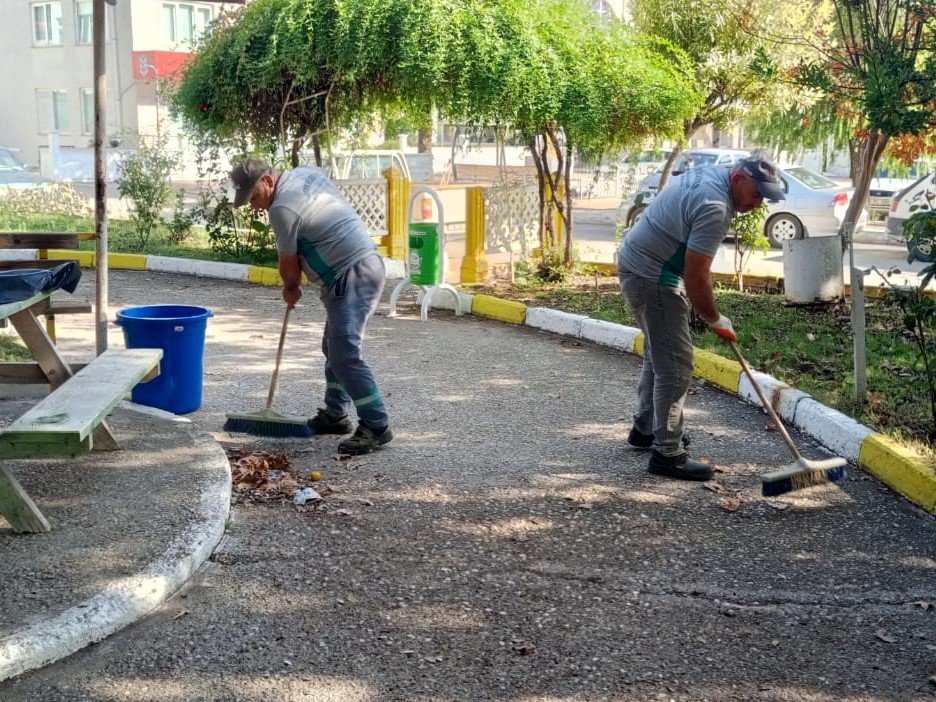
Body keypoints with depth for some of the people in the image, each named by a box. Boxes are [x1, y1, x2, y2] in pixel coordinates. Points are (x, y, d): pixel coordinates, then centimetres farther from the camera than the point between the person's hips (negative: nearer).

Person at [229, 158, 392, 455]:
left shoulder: (282, 208, -15)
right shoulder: (307, 172, 11)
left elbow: (288, 262, -3)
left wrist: (291, 289, 17)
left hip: (352, 276, -11)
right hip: (365, 264, 11)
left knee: (345, 353, -13)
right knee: (335, 346, 17)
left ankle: (376, 426, -11)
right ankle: (335, 415, 26)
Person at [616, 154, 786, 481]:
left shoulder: (709, 173, 6)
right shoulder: (715, 207, -25)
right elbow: (695, 277, -24)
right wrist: (717, 321, -11)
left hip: (636, 263, 11)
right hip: (652, 276, -11)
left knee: (658, 352, 23)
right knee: (675, 364, -8)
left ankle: (645, 428, 36)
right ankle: (667, 454, -4)